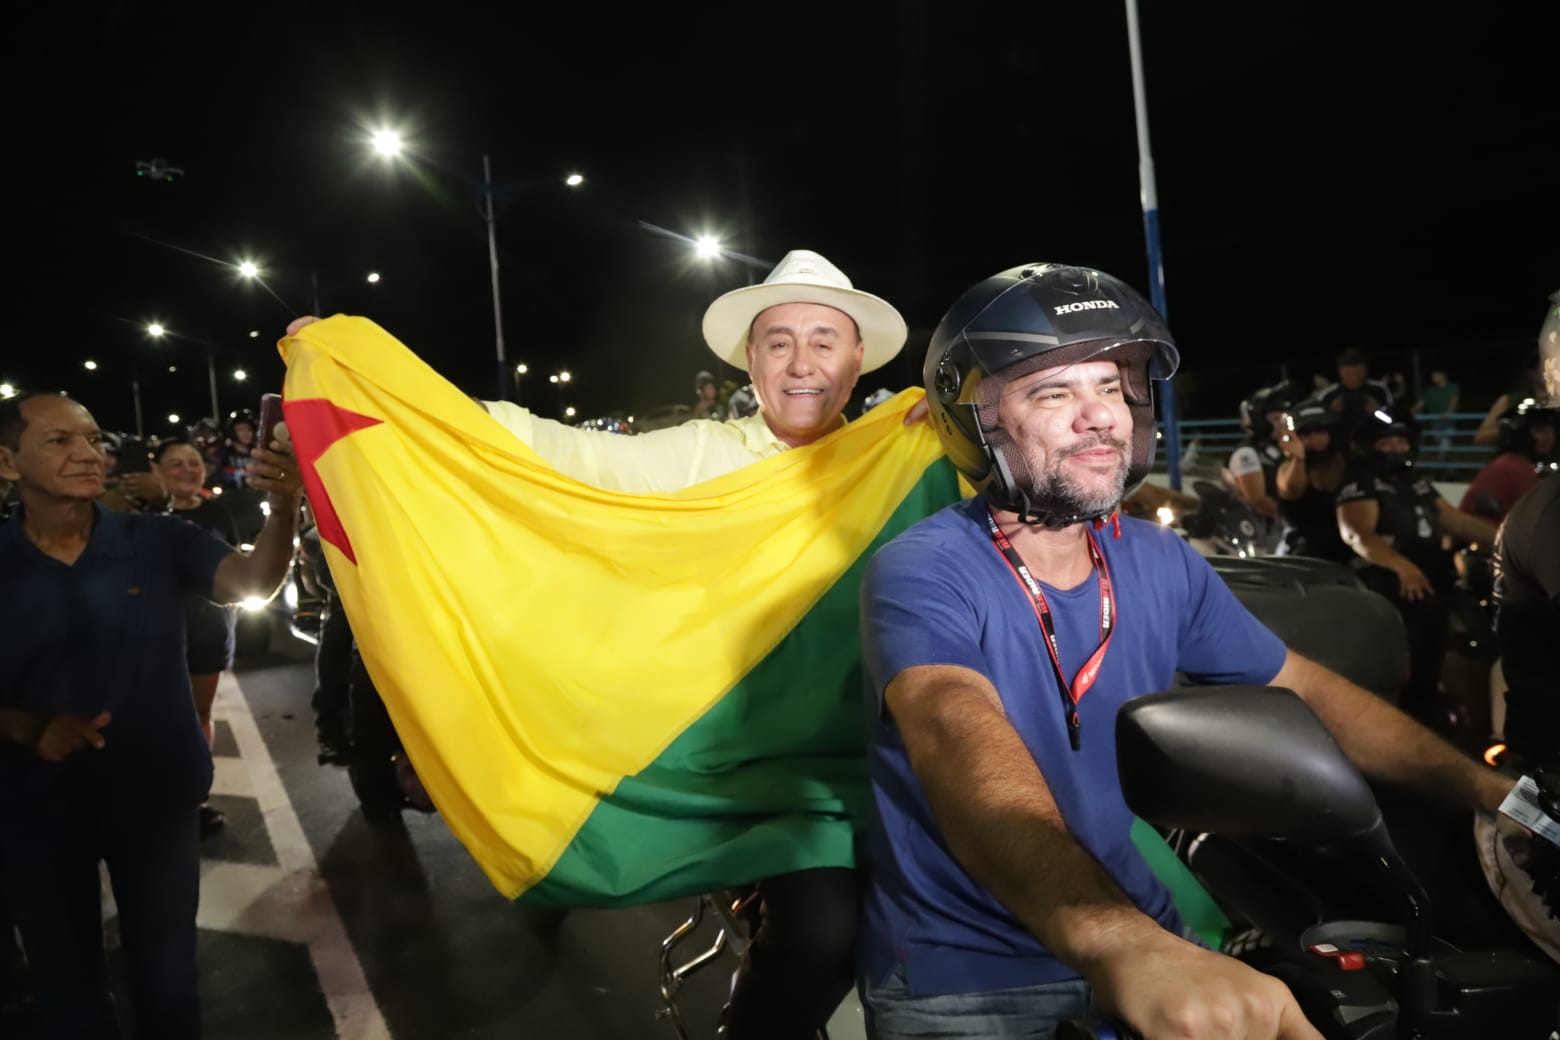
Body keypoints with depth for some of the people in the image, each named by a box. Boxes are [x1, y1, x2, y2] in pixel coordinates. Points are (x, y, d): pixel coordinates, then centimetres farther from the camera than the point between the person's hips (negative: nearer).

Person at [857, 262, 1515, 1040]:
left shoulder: (1162, 564, 0)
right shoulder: (922, 575, -20)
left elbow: (1307, 692, 9)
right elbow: (967, 754, -36)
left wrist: (1484, 786, -3)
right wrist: (1127, 950, -51)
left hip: (1137, 941, 5)